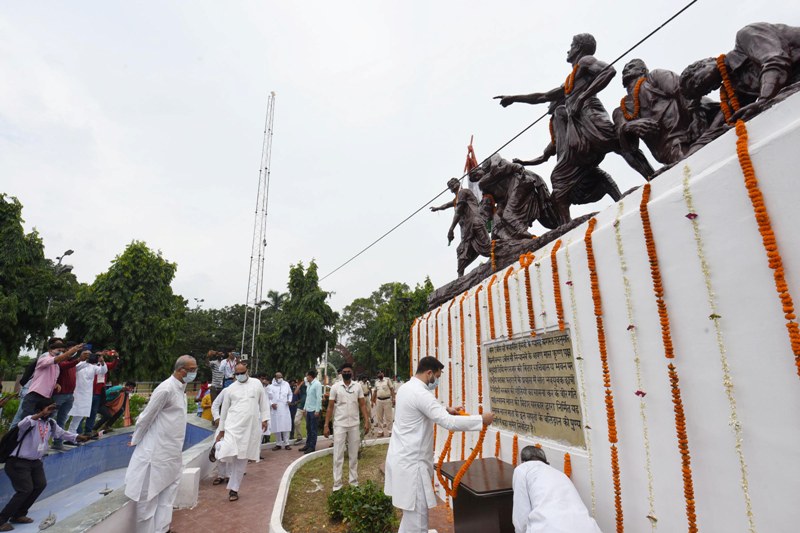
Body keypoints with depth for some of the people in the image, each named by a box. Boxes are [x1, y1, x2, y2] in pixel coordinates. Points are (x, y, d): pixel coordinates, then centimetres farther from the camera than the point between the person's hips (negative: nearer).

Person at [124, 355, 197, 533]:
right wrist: (135, 441, -2)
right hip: (157, 451, -8)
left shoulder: (181, 388, 6)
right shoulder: (166, 389, -22)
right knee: (150, 495, 8)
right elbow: (146, 416, -14)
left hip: (173, 452, 8)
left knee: (168, 492, 16)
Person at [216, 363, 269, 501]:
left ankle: (234, 488, 22)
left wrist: (264, 419, 1)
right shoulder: (230, 388, 5)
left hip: (250, 426, 1)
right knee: (230, 453, -21)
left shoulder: (256, 383, 4)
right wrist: (221, 430, 13)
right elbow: (224, 409, 11)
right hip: (233, 424, 0)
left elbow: (263, 402, 8)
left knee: (242, 459, 7)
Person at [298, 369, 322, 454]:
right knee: (308, 428, 14)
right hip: (308, 410, 8)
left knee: (313, 429, 0)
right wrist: (306, 408, 14)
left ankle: (312, 447, 8)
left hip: (314, 410, -8)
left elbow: (319, 398, -17)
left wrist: (317, 410, -19)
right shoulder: (308, 384, 11)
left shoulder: (317, 384, -14)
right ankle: (307, 445, 25)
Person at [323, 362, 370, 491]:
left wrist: (366, 421, -7)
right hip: (339, 425, -2)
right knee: (338, 456, 4)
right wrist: (326, 425, -6)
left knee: (354, 455, 12)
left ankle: (354, 482, 24)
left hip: (354, 425, 2)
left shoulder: (357, 386, 0)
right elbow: (330, 407, -2)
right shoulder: (335, 387, -5)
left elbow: (362, 405, 2)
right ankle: (337, 484, 14)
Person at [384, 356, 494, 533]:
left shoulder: (406, 388, 8)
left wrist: (446, 409, 11)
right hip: (411, 461, -10)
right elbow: (449, 423, -27)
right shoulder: (421, 393, -24)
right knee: (417, 512, 3)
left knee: (412, 510, 21)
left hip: (403, 457, 10)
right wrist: (481, 420, -19)